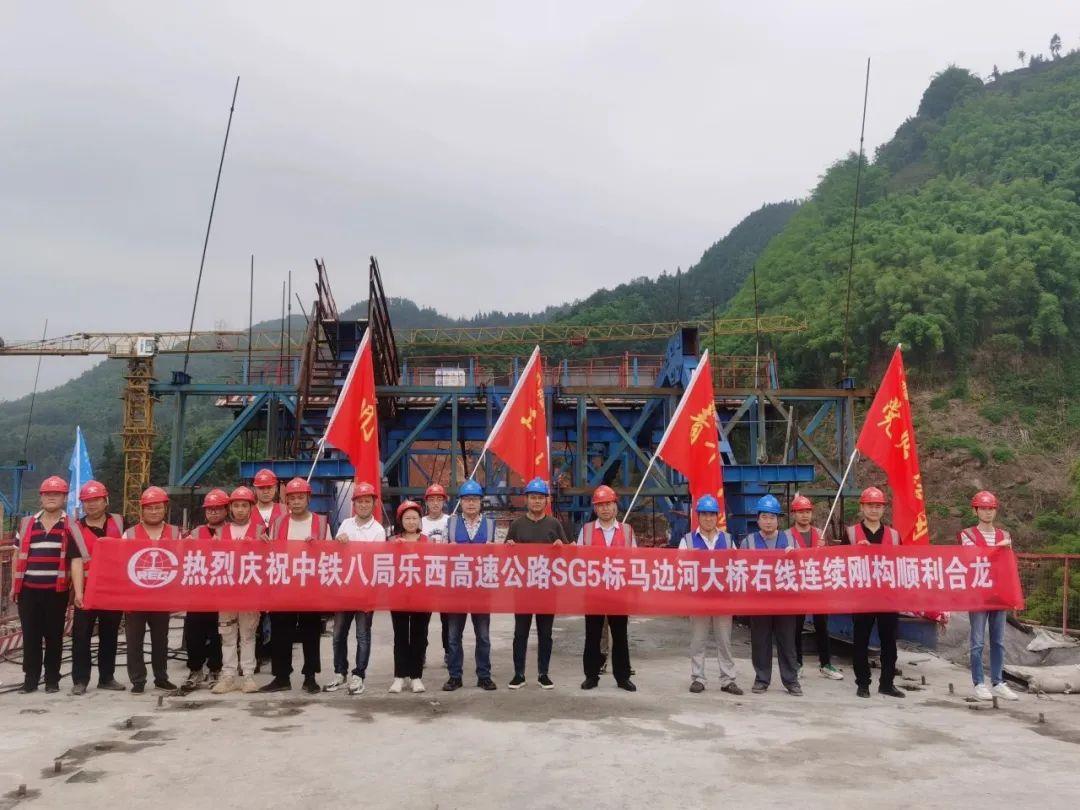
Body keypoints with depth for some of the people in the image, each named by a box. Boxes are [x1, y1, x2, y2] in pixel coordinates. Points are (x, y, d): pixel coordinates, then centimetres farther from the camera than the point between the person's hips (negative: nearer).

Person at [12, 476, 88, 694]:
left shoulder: (70, 527, 0)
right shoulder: (27, 523, 10)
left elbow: (76, 560, -5)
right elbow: (19, 556, 17)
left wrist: (78, 592, -12)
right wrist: (14, 586, 13)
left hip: (56, 591, -3)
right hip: (28, 590, 3)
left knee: (54, 637, 5)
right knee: (30, 636, 6)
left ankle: (52, 680, 15)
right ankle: (30, 679, 16)